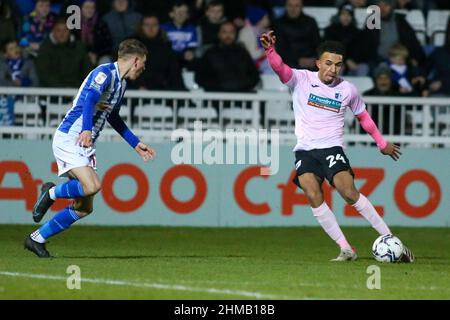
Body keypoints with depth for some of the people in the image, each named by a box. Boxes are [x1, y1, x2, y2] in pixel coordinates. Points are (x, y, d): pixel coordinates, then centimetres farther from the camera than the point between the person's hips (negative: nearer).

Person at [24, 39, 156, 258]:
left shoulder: (121, 83, 19)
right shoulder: (104, 73, -11)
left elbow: (113, 118, 33)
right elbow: (89, 99, -29)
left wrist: (136, 145, 36)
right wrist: (86, 130, -44)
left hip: (85, 145, 9)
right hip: (69, 138, -9)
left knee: (84, 207, 3)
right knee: (92, 185, -31)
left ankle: (36, 239, 10)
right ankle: (51, 193, -5)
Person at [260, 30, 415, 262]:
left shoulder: (347, 90, 5)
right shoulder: (302, 80, -1)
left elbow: (362, 115, 23)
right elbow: (280, 69, -20)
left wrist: (382, 143, 28)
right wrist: (270, 49, -41)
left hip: (332, 149, 0)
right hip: (305, 151, 1)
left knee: (349, 193, -22)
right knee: (313, 196, -22)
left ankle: (390, 240, -14)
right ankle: (345, 249, -18)